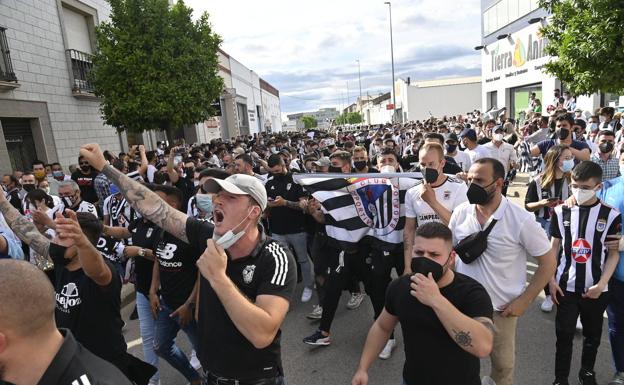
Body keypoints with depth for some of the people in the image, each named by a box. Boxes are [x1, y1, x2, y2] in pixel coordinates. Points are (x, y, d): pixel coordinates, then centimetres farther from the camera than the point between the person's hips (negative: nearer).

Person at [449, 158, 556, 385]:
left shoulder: (521, 220, -17)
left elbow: (548, 262, -7)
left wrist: (524, 300, -10)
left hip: (502, 308, -2)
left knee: (503, 365, 19)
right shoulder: (460, 212, -7)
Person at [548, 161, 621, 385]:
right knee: (564, 335, 7)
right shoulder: (561, 211, -4)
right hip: (566, 286, 0)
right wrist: (551, 279, -2)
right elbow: (554, 247, 3)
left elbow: (614, 253, -3)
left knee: (593, 335, 17)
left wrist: (601, 284, -11)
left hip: (596, 289, 0)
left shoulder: (611, 215, -7)